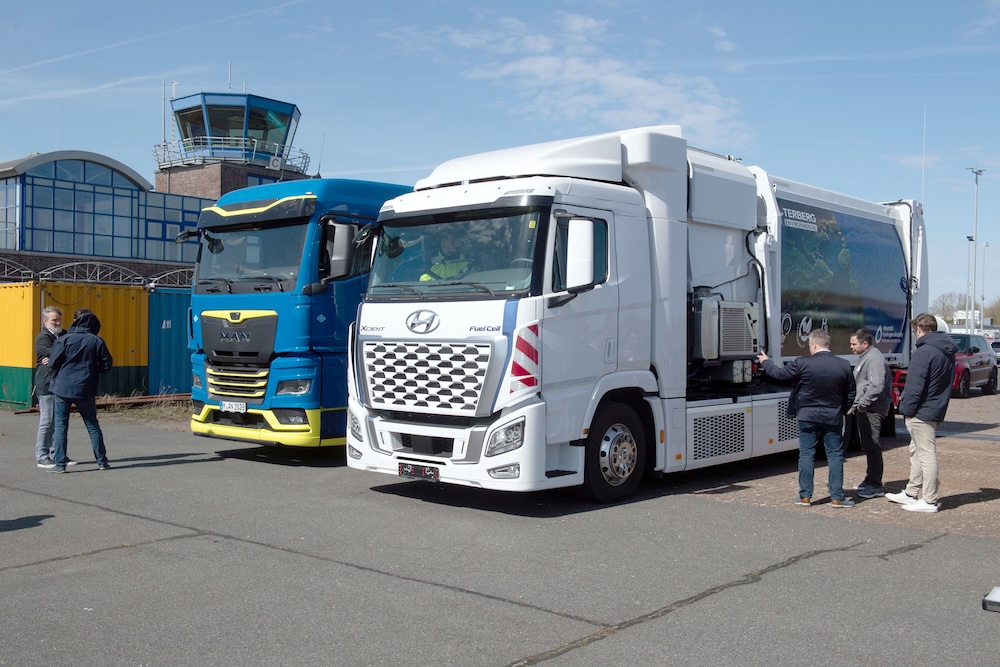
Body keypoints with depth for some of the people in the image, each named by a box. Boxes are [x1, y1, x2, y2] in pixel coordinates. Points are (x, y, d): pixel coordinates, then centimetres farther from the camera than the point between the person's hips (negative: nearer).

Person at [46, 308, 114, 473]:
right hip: (86, 390, 2)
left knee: (60, 425, 5)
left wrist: (65, 369, 14)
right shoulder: (97, 341, -2)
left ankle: (60, 464, 2)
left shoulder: (64, 340, -6)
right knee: (93, 426, 12)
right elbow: (106, 365, 0)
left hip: (63, 387, -1)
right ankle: (102, 462, 15)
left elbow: (53, 364, -7)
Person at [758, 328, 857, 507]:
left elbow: (779, 373, -1)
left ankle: (805, 496, 11)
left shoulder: (802, 364, -14)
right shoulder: (844, 366, -4)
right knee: (835, 456, 6)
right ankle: (837, 498, 6)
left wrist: (765, 362, 17)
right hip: (833, 418, 1)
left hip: (807, 417, -1)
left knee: (806, 455, 7)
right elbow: (850, 395, 4)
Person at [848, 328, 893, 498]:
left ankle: (875, 486, -5)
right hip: (864, 409, 11)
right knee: (867, 446, 18)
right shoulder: (864, 357, 18)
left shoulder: (874, 358, -16)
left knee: (872, 446, -8)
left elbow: (877, 386, -25)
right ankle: (870, 480, 28)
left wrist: (863, 403, -19)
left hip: (871, 410, -11)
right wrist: (857, 405, 19)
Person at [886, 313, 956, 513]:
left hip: (921, 412, -10)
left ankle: (929, 501, -1)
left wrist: (907, 409, -12)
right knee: (916, 452, 19)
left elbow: (915, 385, -20)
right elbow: (948, 383, 18)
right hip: (936, 411, 10)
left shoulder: (924, 352, -17)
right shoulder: (948, 352, 13)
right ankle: (911, 494, 27)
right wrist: (940, 409, 20)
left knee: (926, 455, -6)